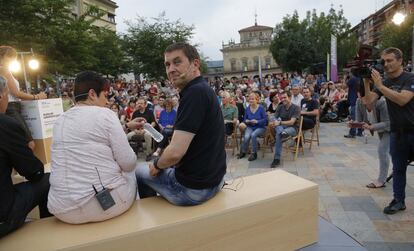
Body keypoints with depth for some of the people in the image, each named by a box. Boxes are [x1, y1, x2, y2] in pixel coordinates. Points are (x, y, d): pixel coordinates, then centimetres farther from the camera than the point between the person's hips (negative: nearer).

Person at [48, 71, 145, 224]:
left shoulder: (60, 120, 10)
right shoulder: (104, 114, -10)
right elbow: (128, 163, -11)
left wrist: (126, 127, 28)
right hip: (105, 201, -6)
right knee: (129, 171, 26)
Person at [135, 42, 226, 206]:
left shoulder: (195, 92, -25)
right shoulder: (204, 89, 7)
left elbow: (175, 152, -28)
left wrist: (157, 165, -8)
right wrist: (162, 160, 9)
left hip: (193, 188, -8)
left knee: (139, 172, 15)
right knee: (163, 164, 33)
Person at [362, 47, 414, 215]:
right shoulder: (384, 82, 5)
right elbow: (369, 101, -6)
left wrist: (379, 85, -28)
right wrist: (366, 82, -17)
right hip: (397, 132, 5)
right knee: (398, 168, 10)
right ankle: (399, 200, 19)